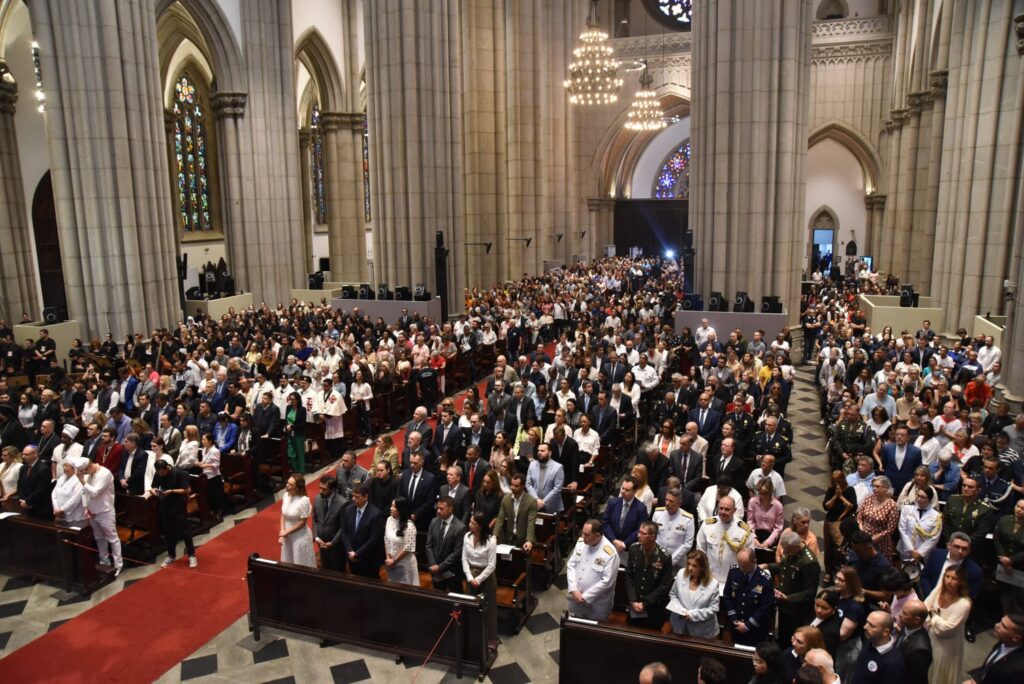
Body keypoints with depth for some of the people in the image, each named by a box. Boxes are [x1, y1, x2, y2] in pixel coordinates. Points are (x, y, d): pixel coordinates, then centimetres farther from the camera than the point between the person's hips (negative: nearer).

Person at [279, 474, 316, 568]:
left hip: (300, 536, -6)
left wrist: (287, 532, -12)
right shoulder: (286, 495, -5)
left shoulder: (304, 500, -24)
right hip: (287, 535, 6)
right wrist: (282, 532, -8)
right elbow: (283, 515, 3)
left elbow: (303, 522, -18)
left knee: (300, 564, 9)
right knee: (287, 562, 20)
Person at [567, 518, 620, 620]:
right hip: (576, 599, 5)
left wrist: (585, 597, -16)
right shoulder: (581, 542, -4)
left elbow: (607, 581, -20)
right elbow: (571, 565, 1)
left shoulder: (610, 554, -22)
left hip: (597, 605, -5)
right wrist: (573, 589, -11)